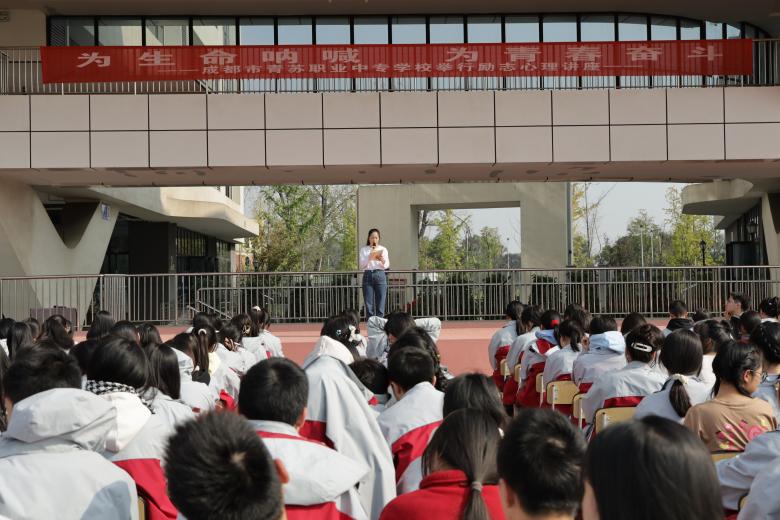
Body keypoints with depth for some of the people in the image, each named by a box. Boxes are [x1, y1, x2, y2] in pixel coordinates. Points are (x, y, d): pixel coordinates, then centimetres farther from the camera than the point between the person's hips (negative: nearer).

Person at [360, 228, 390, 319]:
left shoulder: (383, 249, 13)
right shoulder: (364, 249, 11)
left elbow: (387, 266, 4)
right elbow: (361, 266, 1)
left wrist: (382, 260, -18)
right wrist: (369, 257, -15)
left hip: (380, 275, 0)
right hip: (368, 275, 0)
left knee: (380, 304, -4)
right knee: (369, 305, -3)